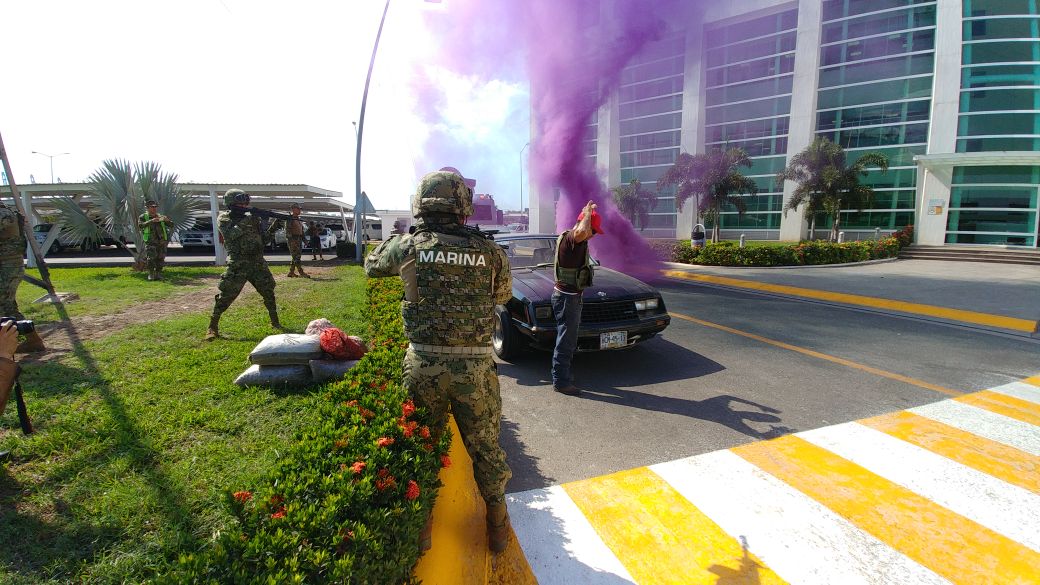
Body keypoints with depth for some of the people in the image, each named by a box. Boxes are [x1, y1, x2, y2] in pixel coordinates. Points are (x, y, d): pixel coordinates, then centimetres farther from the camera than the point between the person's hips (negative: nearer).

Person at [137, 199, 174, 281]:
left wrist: (167, 220, -16)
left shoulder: (161, 217, 12)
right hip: (150, 242, -3)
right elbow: (140, 226, -15)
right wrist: (151, 221, -28)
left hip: (162, 242, 3)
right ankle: (151, 275, -1)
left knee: (160, 259, 4)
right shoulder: (143, 217, 3)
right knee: (151, 258, -13)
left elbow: (171, 225, 6)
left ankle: (158, 274, 15)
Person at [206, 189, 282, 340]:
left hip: (258, 264, 5)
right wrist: (246, 223, -21)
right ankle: (213, 327, 7)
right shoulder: (223, 218, 0)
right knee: (226, 296, -4)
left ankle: (275, 322, 18)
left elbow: (262, 238, 14)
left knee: (268, 292, 6)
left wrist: (272, 229, -3)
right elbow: (230, 234, -19)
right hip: (238, 266, -4)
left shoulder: (250, 217, 12)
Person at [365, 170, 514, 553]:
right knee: (485, 446, 18)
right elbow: (503, 294, 13)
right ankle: (497, 525, 35)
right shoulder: (489, 251, -5)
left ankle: (420, 524, 36)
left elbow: (372, 266, 17)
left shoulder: (408, 246, -4)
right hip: (475, 367, 0)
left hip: (423, 364, 0)